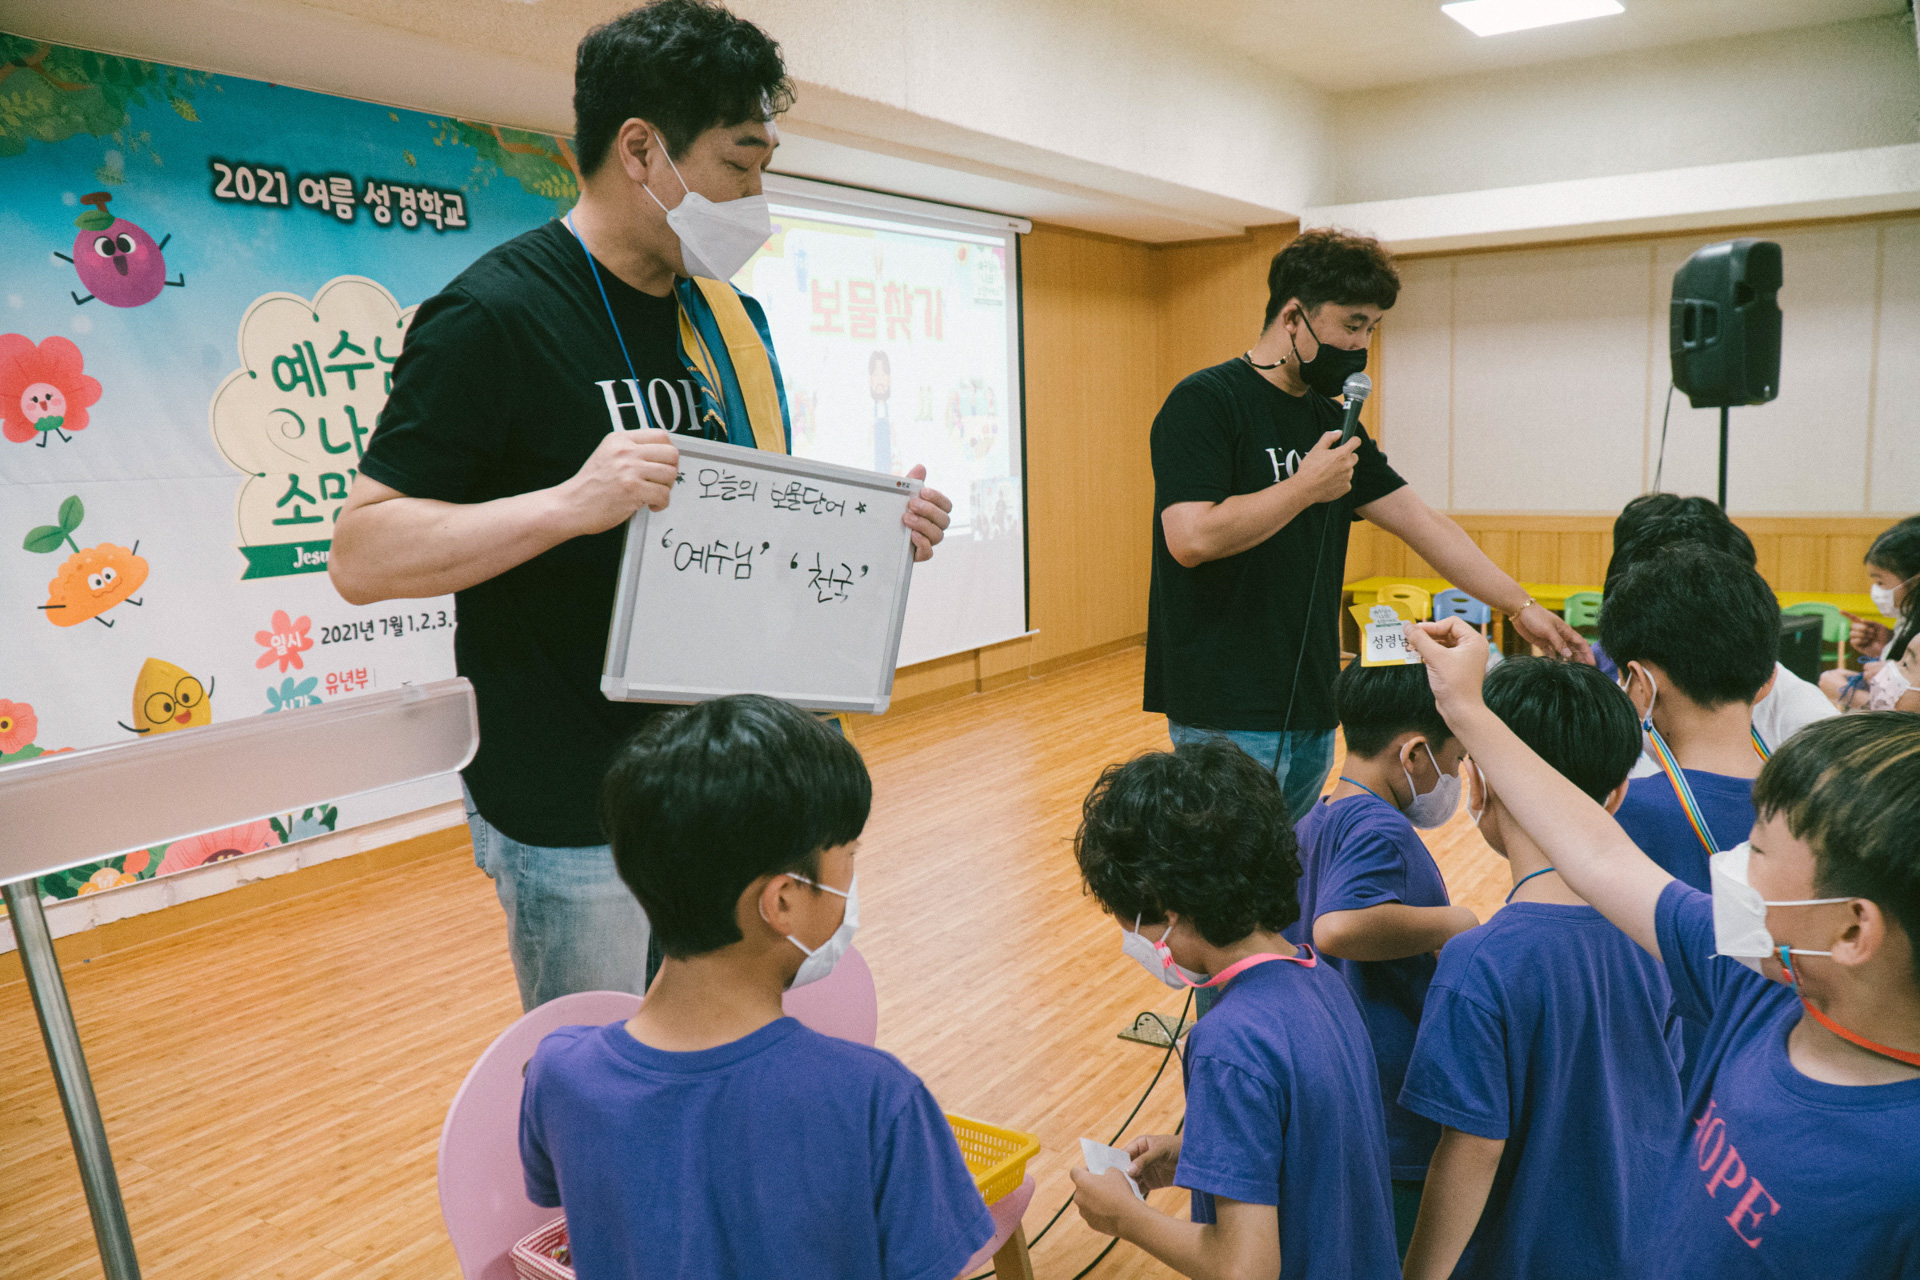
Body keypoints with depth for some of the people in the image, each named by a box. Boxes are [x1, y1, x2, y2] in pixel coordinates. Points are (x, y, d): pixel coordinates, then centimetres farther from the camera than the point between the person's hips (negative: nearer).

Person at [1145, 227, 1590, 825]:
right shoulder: (1205, 402, -10)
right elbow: (1191, 538, -23)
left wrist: (1521, 606, 11)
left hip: (1311, 709, 8)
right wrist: (1307, 487, -14)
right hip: (1229, 715, -7)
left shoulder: (1331, 422, 14)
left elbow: (1423, 523, 14)